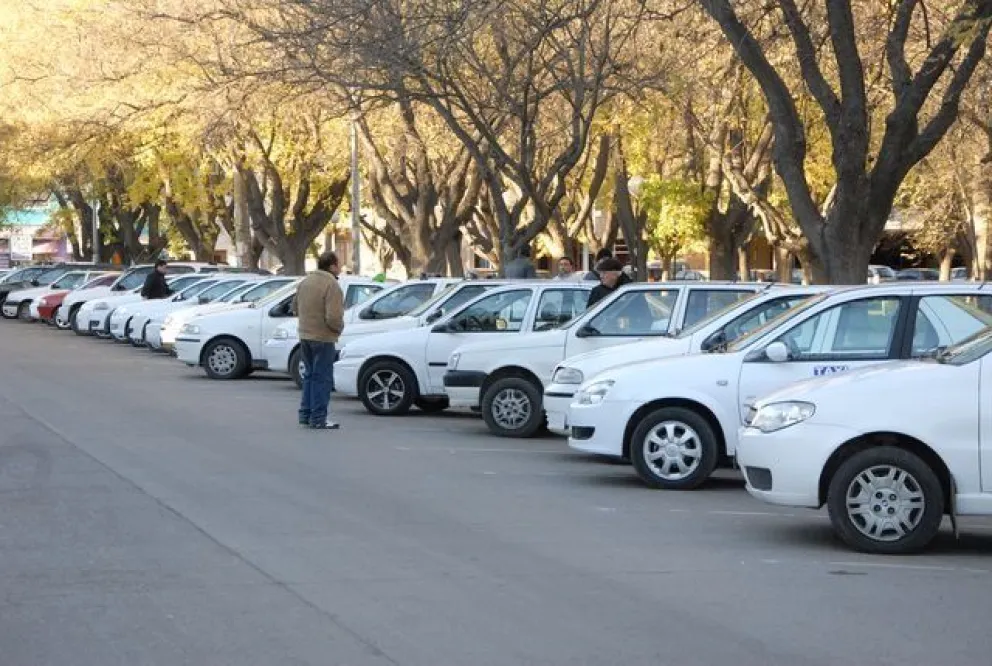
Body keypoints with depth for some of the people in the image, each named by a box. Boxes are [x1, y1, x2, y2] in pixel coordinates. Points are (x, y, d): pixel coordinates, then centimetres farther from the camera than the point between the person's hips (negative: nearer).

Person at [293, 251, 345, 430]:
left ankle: (305, 414, 24)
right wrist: (339, 328, -6)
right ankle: (318, 419, -1)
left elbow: (295, 307, 16)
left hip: (305, 336, 8)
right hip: (323, 338, -8)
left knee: (310, 375, 19)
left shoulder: (305, 282, 6)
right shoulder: (332, 286, -19)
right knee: (322, 378, -1)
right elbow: (333, 317, -26)